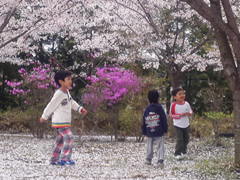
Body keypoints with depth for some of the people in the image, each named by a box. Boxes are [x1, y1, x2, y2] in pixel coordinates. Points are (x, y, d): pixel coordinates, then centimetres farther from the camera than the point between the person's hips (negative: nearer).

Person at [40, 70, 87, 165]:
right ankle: (65, 158, -13)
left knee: (60, 140, 11)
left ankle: (54, 159, 17)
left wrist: (80, 109, 8)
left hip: (65, 122, 10)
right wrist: (44, 117, -4)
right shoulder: (59, 94, -18)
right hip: (59, 121, -10)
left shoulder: (67, 92, 11)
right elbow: (51, 106, -12)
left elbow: (72, 103, 21)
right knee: (69, 137, -15)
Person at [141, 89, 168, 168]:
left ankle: (148, 159, 24)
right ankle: (160, 160, -11)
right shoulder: (160, 108, -6)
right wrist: (165, 130, 5)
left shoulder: (147, 109, 1)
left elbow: (143, 122, 4)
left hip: (149, 133, 3)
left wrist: (144, 132, 12)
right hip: (159, 132, -3)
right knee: (160, 146, -1)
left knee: (149, 146, 18)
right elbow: (164, 120, -4)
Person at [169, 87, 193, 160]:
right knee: (179, 140, -12)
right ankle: (177, 154, -5)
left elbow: (191, 111, 9)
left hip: (186, 125, 5)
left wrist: (189, 113, -16)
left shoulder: (186, 104, -3)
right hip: (178, 125, -5)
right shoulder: (174, 105, -15)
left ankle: (183, 151, 33)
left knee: (186, 139, 15)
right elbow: (171, 115, -12)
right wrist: (180, 115, -23)